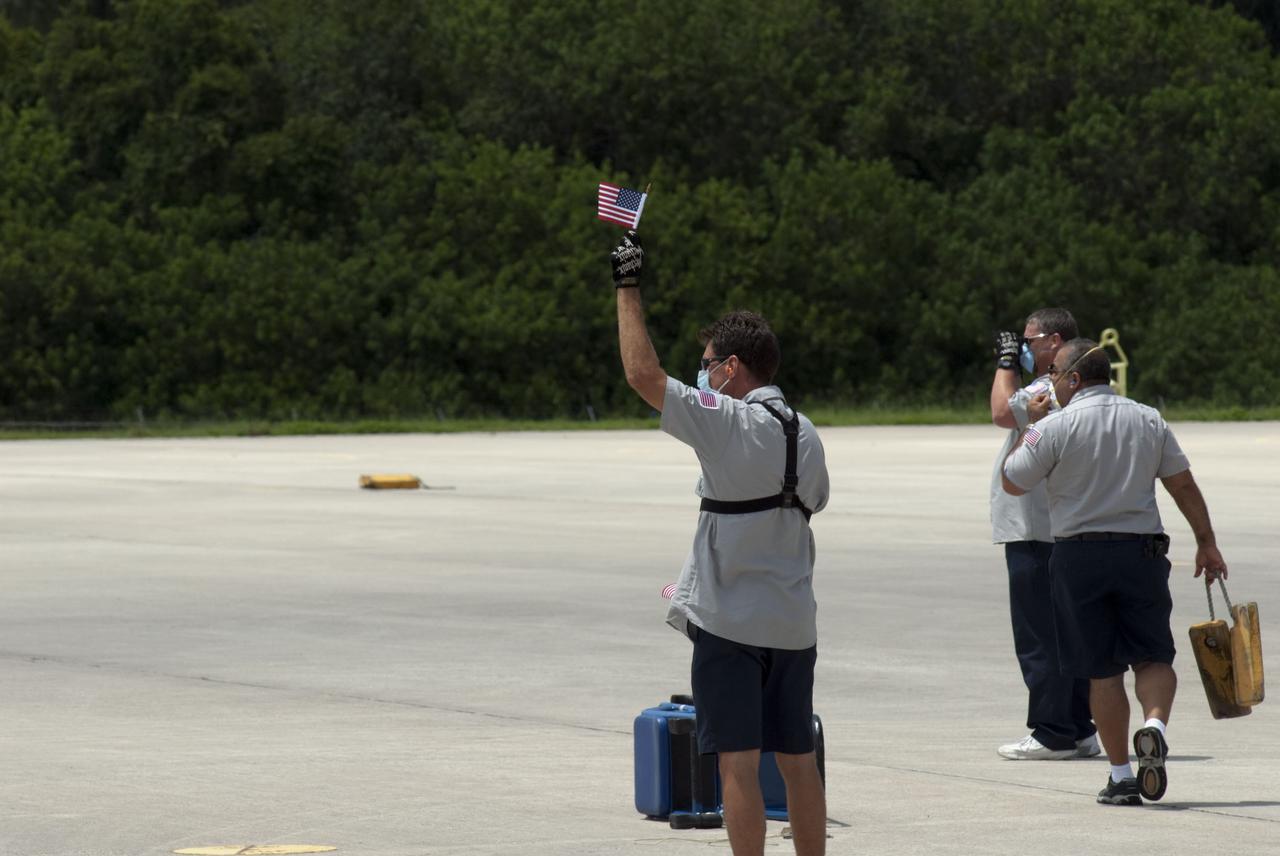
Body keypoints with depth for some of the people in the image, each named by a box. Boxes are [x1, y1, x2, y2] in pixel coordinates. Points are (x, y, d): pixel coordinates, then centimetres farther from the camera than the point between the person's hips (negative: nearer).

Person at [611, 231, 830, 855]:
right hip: (793, 620, 7)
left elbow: (642, 373, -16)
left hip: (730, 618, -7)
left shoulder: (729, 423, -13)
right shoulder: (804, 433, 8)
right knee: (798, 758, 11)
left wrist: (627, 288, -7)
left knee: (739, 760, -6)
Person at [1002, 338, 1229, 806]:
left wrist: (1026, 429, 13)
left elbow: (1013, 483, 0)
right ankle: (1154, 724, -20)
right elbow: (1183, 484, 9)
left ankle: (1121, 776, 5)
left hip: (1080, 555, -2)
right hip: (1141, 552, 2)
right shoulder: (1149, 420, 5)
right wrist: (1206, 543, 16)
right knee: (1153, 656, 10)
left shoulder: (1055, 427, -8)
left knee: (1102, 670, 5)